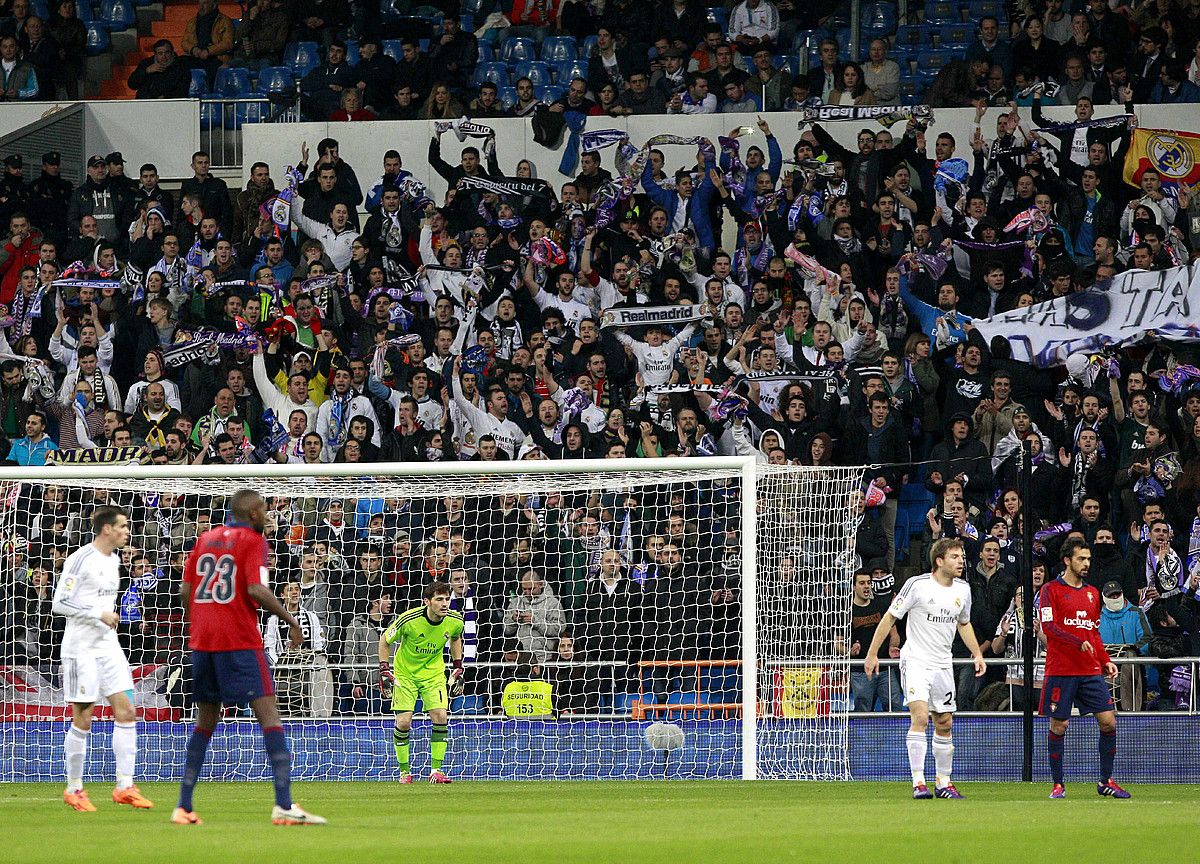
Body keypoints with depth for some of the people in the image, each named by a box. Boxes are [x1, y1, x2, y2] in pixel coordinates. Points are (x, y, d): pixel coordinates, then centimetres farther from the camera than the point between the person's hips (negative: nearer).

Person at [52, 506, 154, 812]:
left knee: (126, 711, -2)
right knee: (82, 720, -3)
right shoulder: (80, 559, -12)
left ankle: (125, 787, -1)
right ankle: (74, 790, 8)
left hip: (108, 645, 7)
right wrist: (99, 614, -19)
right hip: (81, 647, -7)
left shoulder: (113, 560, 13)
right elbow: (59, 603, -15)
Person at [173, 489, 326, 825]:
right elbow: (256, 590, -16)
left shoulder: (206, 539, 14)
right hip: (240, 641, -6)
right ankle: (283, 804, -19)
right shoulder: (253, 541, -4)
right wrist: (291, 620, -6)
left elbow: (185, 589, 12)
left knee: (205, 721, 14)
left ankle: (184, 806, 10)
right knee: (269, 714, -8)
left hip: (202, 640, 6)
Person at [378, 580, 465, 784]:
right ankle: (404, 771, 8)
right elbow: (385, 640, -8)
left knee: (441, 717, -14)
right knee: (403, 722, -10)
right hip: (405, 673, -2)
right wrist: (384, 670, -12)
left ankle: (436, 770, -4)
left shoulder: (454, 620, -14)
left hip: (434, 673, 2)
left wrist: (458, 668, 10)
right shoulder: (409, 619, -25)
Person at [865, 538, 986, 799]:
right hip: (915, 660, -6)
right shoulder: (917, 585, -13)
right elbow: (890, 618, -5)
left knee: (945, 724, 8)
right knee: (920, 716, -20)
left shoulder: (963, 589, 5)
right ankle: (918, 782, -19)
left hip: (943, 665, 6)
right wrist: (872, 654, -6)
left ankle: (943, 783, 20)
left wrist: (977, 654, 14)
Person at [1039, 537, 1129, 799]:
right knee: (1058, 726, -2)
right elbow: (1048, 626, -13)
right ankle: (1058, 785, 8)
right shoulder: (1051, 590, -2)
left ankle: (1106, 782, 8)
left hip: (1091, 671, 5)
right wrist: (1079, 643, -23)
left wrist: (1105, 661, 11)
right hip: (1060, 670, -5)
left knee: (1108, 721, -3)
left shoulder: (1092, 593, 17)